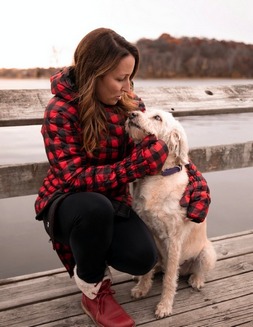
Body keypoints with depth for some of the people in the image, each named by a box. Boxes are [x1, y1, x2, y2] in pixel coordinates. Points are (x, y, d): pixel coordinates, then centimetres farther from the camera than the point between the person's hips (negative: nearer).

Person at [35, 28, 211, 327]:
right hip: (67, 202, -3)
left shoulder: (130, 104, -6)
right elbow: (75, 179, -25)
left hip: (113, 202, 4)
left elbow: (164, 148, 1)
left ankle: (83, 247, 12)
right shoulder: (60, 112, -21)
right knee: (96, 206, -39)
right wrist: (137, 165, -33)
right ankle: (93, 292, -10)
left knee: (144, 258, -22)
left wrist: (198, 181, -16)